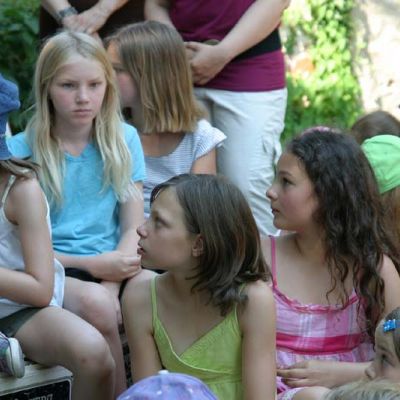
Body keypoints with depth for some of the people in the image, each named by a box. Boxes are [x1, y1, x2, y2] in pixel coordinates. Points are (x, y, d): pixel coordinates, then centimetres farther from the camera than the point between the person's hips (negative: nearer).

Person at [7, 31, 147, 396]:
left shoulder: (123, 140, 6)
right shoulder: (21, 152, -4)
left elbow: (134, 227, 4)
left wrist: (113, 284, -15)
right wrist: (92, 265, -15)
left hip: (112, 268, 3)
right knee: (96, 305, -33)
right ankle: (122, 393, -13)